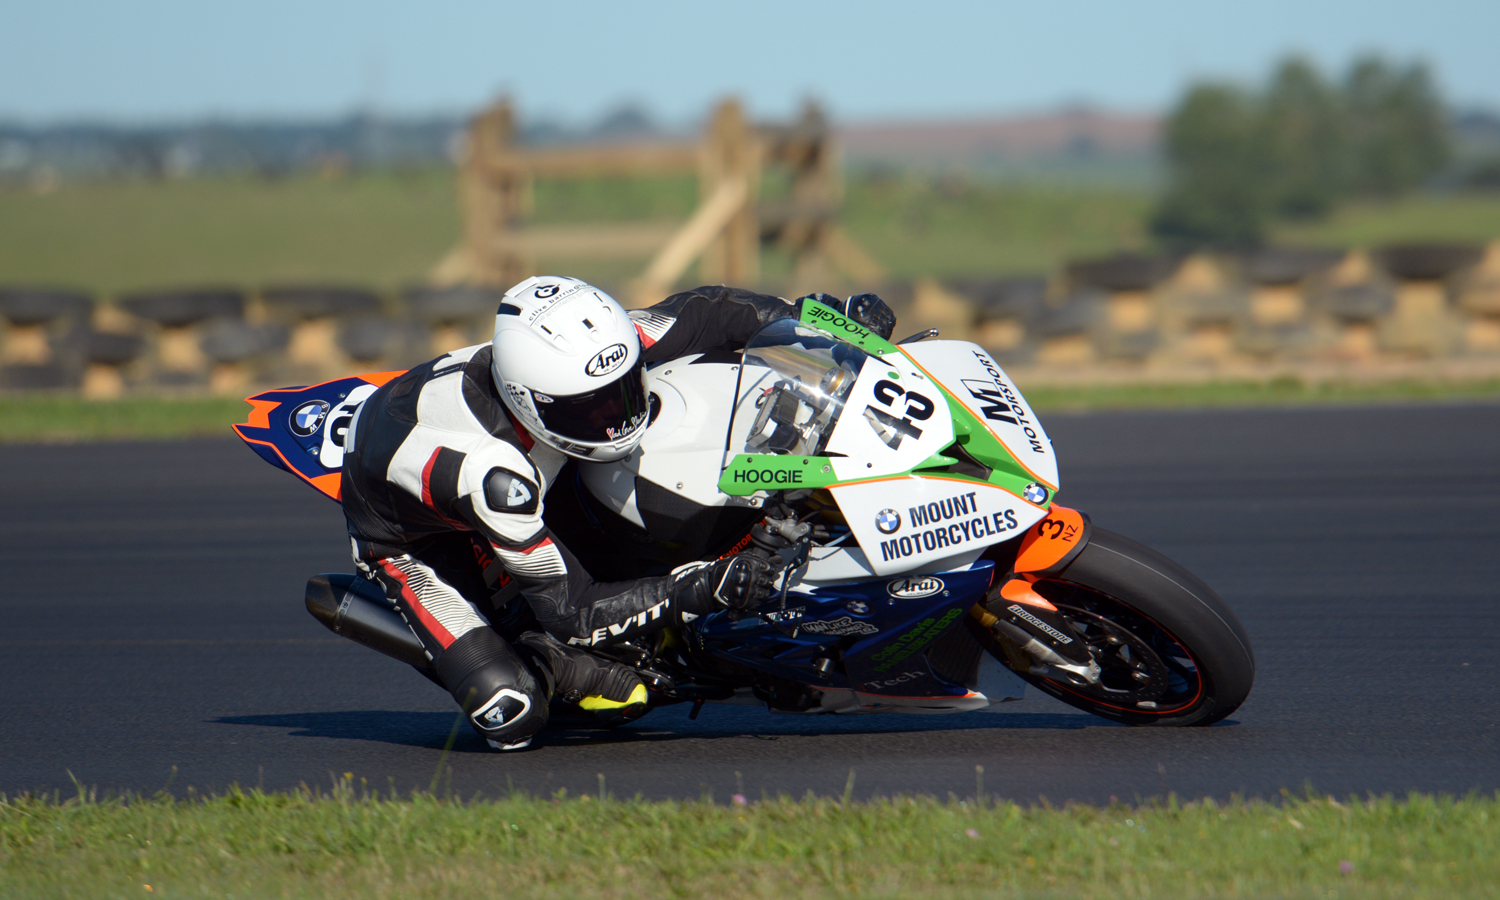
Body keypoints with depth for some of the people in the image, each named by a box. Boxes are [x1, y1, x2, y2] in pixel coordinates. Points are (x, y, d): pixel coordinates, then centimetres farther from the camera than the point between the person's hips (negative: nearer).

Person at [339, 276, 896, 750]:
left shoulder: (581, 354, -30)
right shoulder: (490, 474, -45)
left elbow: (693, 314, -13)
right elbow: (574, 612, -36)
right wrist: (701, 590, -44)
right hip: (406, 535, -7)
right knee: (511, 714, -24)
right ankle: (541, 661, 7)